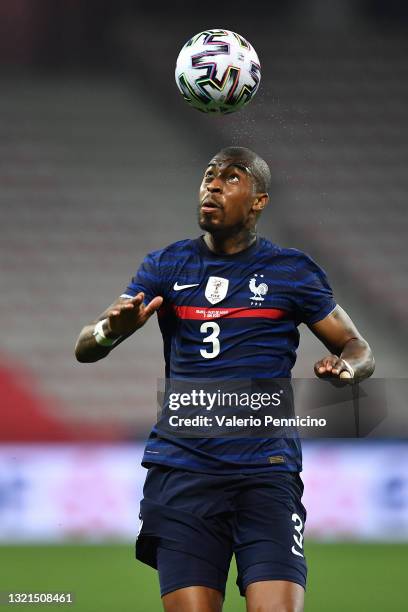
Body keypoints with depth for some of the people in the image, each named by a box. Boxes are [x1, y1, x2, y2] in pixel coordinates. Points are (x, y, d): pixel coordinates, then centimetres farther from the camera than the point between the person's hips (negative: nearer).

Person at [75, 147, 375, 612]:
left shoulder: (292, 271, 8)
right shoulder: (166, 266, 11)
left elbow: (357, 348, 15)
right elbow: (85, 348, 6)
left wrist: (345, 368, -10)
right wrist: (110, 330, -19)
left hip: (266, 467, -1)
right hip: (181, 466, 1)